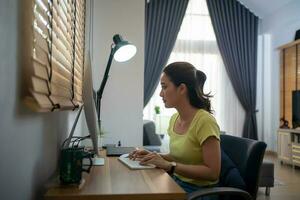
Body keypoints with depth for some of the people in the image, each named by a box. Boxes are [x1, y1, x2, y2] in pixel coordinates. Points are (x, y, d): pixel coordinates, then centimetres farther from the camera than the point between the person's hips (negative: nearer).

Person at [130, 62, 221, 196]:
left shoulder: (204, 121, -21)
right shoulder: (174, 119, 2)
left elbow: (212, 173, -20)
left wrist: (169, 165, -23)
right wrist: (154, 156, -3)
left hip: (199, 191, -6)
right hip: (176, 183, 6)